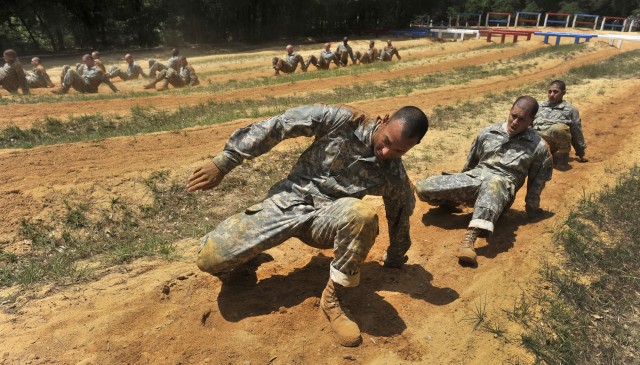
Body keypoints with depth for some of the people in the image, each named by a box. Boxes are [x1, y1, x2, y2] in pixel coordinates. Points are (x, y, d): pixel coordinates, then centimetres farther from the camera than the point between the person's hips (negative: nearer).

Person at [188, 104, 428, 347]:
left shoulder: (395, 176, -5)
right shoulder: (342, 120, -15)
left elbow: (400, 217, 14)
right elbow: (278, 126, -11)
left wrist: (394, 261, 29)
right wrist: (224, 162, -11)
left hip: (326, 219, 1)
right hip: (290, 200, -1)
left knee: (362, 215, -37)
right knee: (209, 258, -14)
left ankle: (332, 300, -16)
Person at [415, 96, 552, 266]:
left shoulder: (538, 146, 1)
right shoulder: (488, 132, 9)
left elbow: (537, 182, 11)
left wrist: (532, 210, 19)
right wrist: (458, 192, 32)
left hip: (502, 186, -3)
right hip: (474, 177, 4)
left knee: (493, 182, -45)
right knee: (422, 187, -16)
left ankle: (469, 239, -58)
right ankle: (452, 203, 16)